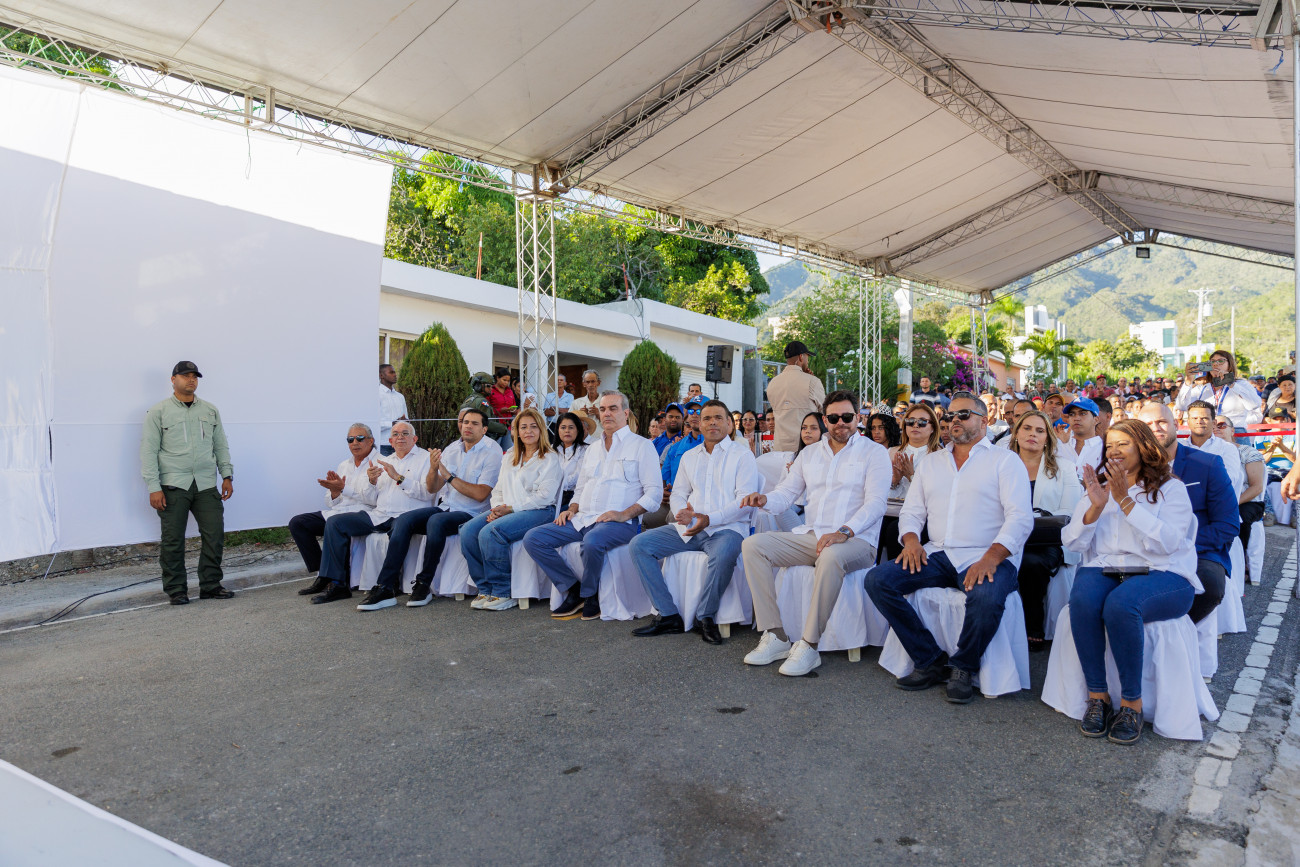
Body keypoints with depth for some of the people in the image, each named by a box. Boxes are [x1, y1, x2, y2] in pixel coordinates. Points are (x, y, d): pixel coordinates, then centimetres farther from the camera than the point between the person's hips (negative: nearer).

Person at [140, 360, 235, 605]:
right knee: (173, 540, 1)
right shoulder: (158, 412, 3)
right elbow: (148, 451, -1)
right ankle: (176, 590, 12)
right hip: (173, 486, -3)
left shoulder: (210, 411, 15)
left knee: (214, 535, 1)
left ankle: (210, 586, 12)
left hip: (206, 485, 3)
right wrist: (153, 487, -8)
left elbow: (221, 446, 18)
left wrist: (227, 476, 8)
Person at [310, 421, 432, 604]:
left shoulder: (425, 458, 7)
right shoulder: (385, 461, 25)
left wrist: (398, 477, -14)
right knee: (334, 522, -8)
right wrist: (372, 481, 1)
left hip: (405, 514, -6)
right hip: (378, 514, 6)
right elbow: (372, 501, 21)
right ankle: (336, 584, -10)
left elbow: (428, 493, -11)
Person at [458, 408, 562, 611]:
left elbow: (544, 496, -10)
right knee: (468, 530, -18)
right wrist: (496, 508, -1)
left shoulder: (550, 459, 2)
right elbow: (498, 490, 22)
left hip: (538, 511, -7)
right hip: (506, 510, 7)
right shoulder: (509, 458, 24)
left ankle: (503, 593, -19)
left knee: (490, 532, -30)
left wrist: (510, 508, -13)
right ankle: (486, 590, -10)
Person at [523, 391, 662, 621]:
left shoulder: (641, 445, 4)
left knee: (592, 540, -39)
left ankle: (590, 595, -11)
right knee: (533, 539, -10)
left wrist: (624, 514, -18)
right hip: (583, 518, 7)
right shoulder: (592, 448, 24)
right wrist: (571, 509, 7)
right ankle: (573, 591, -2)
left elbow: (654, 493, -5)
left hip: (618, 522, -7)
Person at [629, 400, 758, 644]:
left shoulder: (742, 454, 3)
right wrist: (681, 512, -6)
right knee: (639, 545, -12)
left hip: (726, 528, -5)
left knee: (724, 554, -39)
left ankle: (706, 617, -14)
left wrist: (709, 519, -19)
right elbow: (678, 494, 20)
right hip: (687, 528, 5)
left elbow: (745, 501, -7)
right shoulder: (689, 457, 21)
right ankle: (669, 616, -11)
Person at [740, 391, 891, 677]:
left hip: (855, 541, -5)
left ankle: (808, 645, -28)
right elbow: (787, 493, 15)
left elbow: (875, 503, -8)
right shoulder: (810, 453, 20)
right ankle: (775, 636, -17)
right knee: (753, 545, -16)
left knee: (831, 556, -40)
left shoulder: (874, 452, 4)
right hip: (809, 536, 5)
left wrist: (844, 532, -25)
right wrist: (765, 499, -10)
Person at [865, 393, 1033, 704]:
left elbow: (1020, 517, -5)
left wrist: (991, 558, -21)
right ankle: (930, 661, -6)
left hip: (987, 558, -4)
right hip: (938, 556, 5)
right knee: (877, 580, -17)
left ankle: (963, 667, -6)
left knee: (987, 598, -37)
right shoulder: (931, 463, 21)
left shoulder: (1005, 461, 6)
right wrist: (911, 540, -5)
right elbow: (911, 511, 19)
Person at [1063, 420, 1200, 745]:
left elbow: (1167, 542, -11)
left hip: (1162, 575, -3)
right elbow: (1072, 542, 7)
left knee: (1120, 603, -36)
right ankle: (1097, 695, -20)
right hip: (1104, 571, 3)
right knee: (1082, 599, -33)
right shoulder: (1098, 489, 19)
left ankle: (1132, 701, -20)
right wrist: (1096, 507, -8)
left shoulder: (1170, 489, 7)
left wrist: (1125, 501, -14)